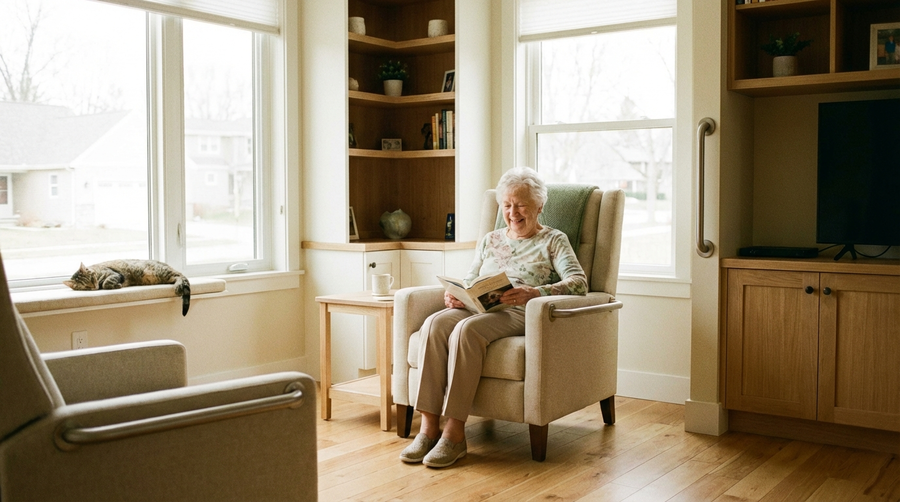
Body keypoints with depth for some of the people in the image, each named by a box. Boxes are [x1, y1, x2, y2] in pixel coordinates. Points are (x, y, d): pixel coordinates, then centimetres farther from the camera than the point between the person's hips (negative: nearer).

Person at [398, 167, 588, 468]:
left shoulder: (553, 240, 12)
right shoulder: (490, 241, 27)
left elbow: (579, 282, -5)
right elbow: (469, 281, 23)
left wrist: (534, 293, -23)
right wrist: (455, 295, -3)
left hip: (519, 314, -5)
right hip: (476, 308, 5)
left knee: (467, 330, -36)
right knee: (434, 324, -29)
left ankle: (455, 432, -33)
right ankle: (429, 426, -31)